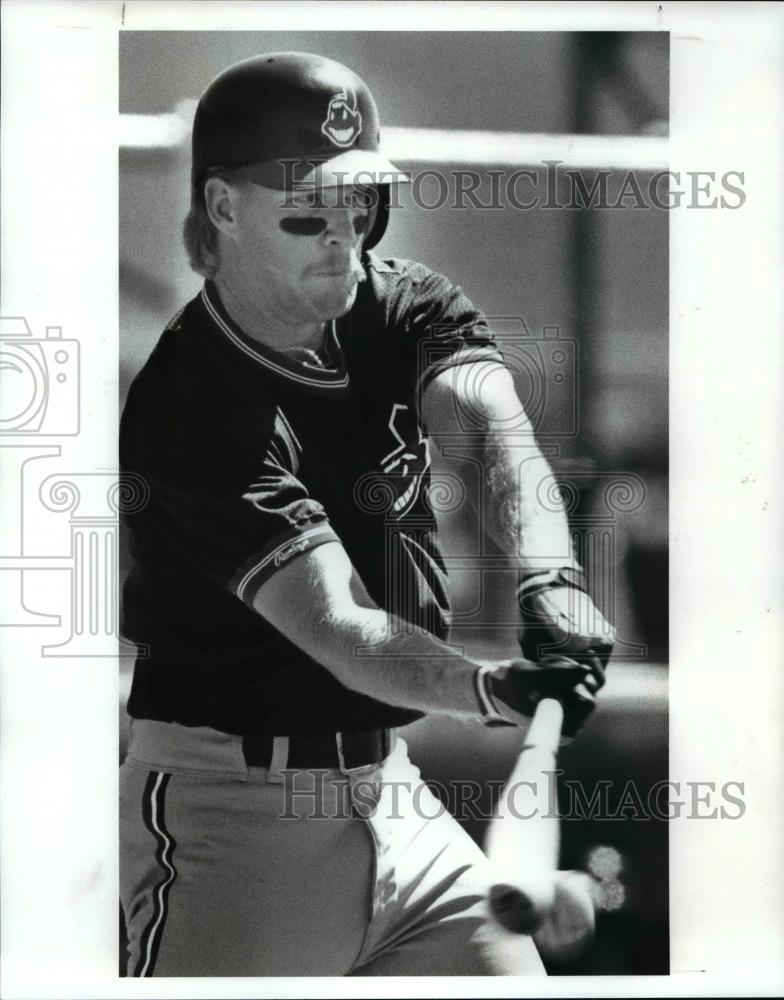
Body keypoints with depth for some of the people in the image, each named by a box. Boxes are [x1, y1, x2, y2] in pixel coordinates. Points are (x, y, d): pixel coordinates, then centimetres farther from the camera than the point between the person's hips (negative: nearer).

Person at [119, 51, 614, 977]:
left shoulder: (403, 304, 3)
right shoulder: (187, 409, -18)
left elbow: (490, 428, -18)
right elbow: (335, 628, -26)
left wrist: (548, 580, -38)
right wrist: (493, 689, -44)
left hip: (390, 790, 6)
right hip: (231, 806, -6)